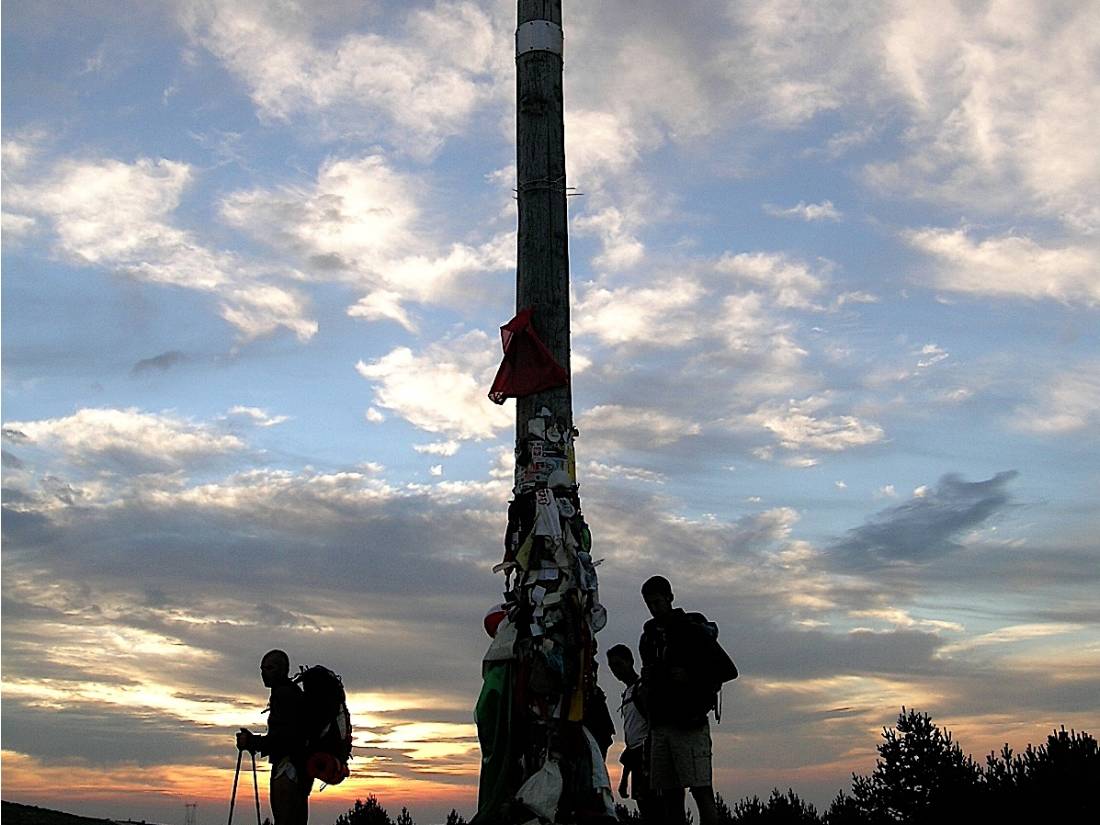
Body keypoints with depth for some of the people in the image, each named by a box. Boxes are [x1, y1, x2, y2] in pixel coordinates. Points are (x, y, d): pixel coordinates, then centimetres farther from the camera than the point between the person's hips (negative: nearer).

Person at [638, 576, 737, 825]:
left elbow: (729, 670, -2)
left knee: (701, 791, -12)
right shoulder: (649, 636, 18)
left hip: (689, 723, -6)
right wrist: (646, 690, 6)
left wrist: (691, 676, -12)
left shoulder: (693, 630, 0)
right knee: (668, 795, 3)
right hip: (660, 725, 6)